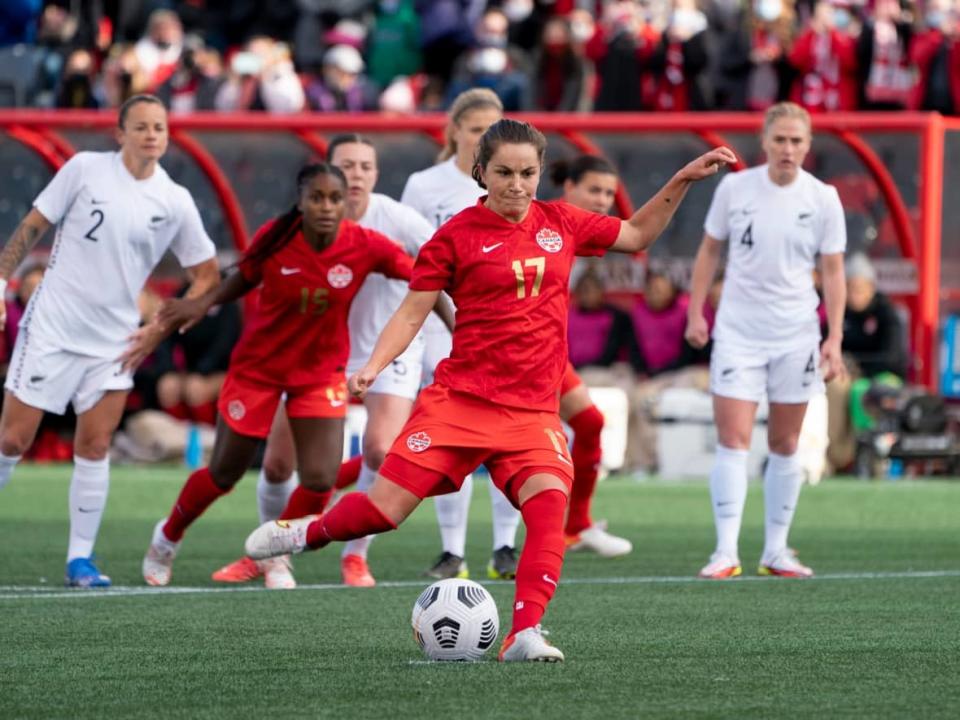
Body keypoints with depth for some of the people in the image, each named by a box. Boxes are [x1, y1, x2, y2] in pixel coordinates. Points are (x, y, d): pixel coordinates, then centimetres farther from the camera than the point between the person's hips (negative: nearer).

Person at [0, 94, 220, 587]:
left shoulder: (174, 202, 0)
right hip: (51, 328, -2)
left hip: (113, 343, 2)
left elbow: (207, 276, 8)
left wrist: (158, 332, 1)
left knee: (94, 446, -4)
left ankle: (80, 558, 5)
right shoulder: (85, 169, -4)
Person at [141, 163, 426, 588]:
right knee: (223, 475, 10)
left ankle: (276, 555, 18)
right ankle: (168, 536, 40)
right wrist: (205, 302, -12)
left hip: (321, 373, 1)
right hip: (257, 369, -1)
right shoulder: (275, 239, -20)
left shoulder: (366, 247, -21)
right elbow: (245, 278, 0)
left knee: (320, 480, -13)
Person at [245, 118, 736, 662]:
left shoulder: (560, 224, 10)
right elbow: (412, 313, 0)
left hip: (533, 412, 3)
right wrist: (373, 366, -15)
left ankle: (525, 634, -25)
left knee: (550, 504, -25)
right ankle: (307, 533, 25)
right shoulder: (457, 235, -1)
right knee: (383, 510, -7)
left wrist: (683, 181, 16)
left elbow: (637, 235, 25)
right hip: (459, 401, -2)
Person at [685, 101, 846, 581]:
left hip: (795, 335, 1)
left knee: (785, 445, 7)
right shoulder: (734, 188, -2)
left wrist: (834, 338, -7)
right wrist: (695, 313, 3)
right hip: (737, 332, -1)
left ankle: (776, 551, 16)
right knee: (732, 438, -10)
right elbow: (710, 251, 8)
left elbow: (833, 271, 0)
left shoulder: (822, 198, -3)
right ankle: (726, 552, -12)